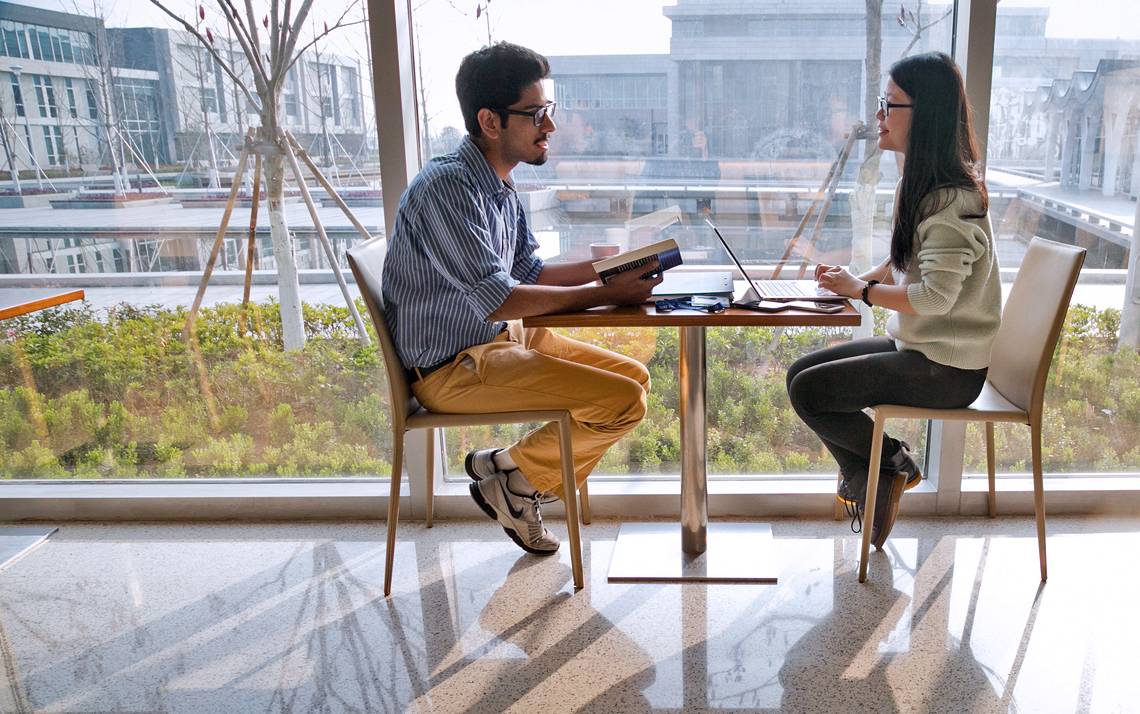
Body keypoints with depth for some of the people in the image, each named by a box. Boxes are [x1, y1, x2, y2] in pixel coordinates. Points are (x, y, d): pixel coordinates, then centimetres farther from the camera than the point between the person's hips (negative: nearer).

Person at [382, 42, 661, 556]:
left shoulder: (499, 189, 8)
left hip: (503, 339, 10)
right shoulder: (447, 186, -21)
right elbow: (497, 299, -25)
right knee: (623, 400, -18)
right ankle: (515, 479, 4)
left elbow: (529, 273, 16)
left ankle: (510, 471, 9)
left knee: (634, 376, 10)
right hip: (454, 366, -10)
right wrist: (607, 294, -20)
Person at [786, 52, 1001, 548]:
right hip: (917, 348, 10)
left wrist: (862, 290, -16)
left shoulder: (952, 199, -22)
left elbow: (936, 296, -28)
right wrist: (857, 278, 1)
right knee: (800, 373, 5)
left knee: (807, 391, -15)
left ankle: (892, 462, 9)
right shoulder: (922, 183, 9)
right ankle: (871, 485, 11)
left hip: (945, 369, -10)